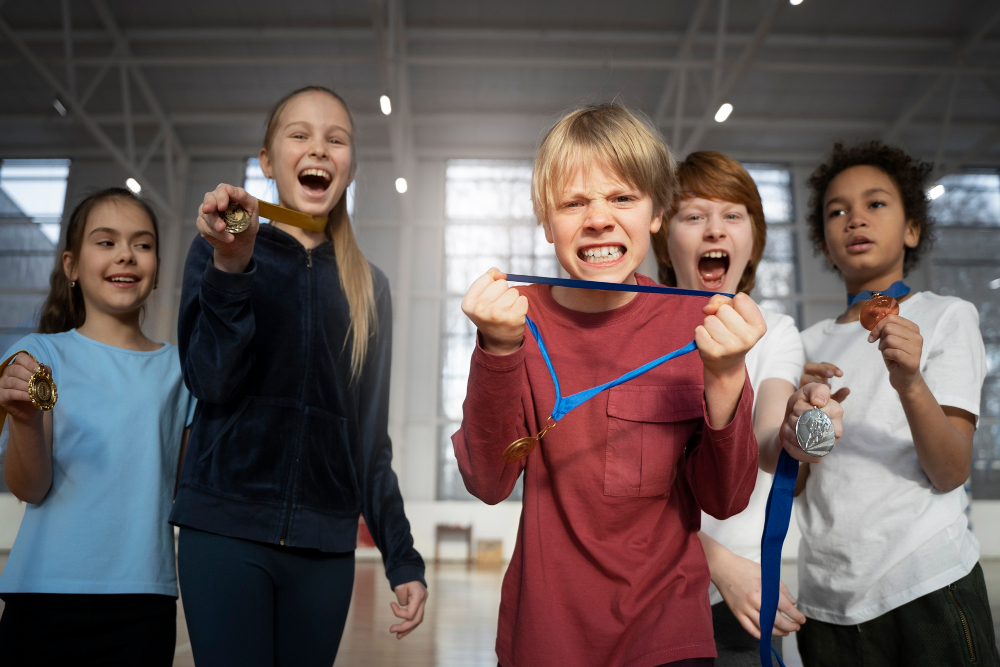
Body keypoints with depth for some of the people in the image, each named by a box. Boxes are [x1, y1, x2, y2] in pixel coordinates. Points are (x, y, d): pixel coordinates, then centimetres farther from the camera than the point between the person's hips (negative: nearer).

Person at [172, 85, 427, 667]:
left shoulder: (368, 287, 9)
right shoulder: (219, 250, 3)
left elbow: (371, 434, 9)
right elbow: (211, 382, -9)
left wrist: (403, 558, 6)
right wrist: (231, 267, -23)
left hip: (325, 548, 3)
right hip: (225, 531, -2)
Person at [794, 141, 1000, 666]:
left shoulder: (947, 316, 1)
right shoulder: (812, 343, 11)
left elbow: (951, 473, -8)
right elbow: (792, 483, 7)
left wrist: (910, 384, -24)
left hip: (927, 586, -3)